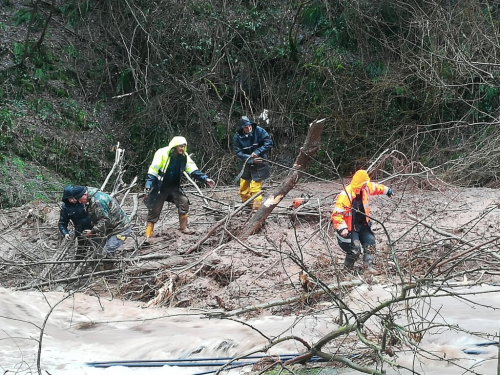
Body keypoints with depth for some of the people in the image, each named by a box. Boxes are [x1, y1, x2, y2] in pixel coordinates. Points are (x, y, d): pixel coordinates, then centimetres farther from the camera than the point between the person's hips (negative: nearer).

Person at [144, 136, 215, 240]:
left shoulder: (184, 156, -5)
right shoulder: (162, 153, -22)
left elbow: (193, 170, -6)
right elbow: (153, 170, -21)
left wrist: (205, 179, -17)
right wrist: (148, 185, -26)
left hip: (174, 187, 5)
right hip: (160, 187, -5)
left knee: (184, 202, -8)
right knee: (154, 210, -3)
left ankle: (183, 227, 6)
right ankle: (148, 236, 4)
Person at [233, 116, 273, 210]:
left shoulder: (258, 131, -11)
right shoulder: (237, 137, -6)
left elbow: (269, 143, -11)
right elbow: (238, 153, -9)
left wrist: (257, 152, -20)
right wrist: (251, 160, -21)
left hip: (259, 164, -4)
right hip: (247, 164, 4)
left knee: (255, 186, -12)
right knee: (243, 188, 7)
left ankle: (257, 205, -7)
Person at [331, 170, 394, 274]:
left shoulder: (365, 189, -4)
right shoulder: (345, 196, -28)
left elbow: (375, 187, 21)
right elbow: (336, 214, -30)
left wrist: (387, 190, 36)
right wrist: (342, 228, -39)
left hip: (362, 225, 7)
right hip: (350, 227, -7)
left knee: (370, 243, -8)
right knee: (354, 250, -14)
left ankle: (368, 266, -5)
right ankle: (347, 268, 9)